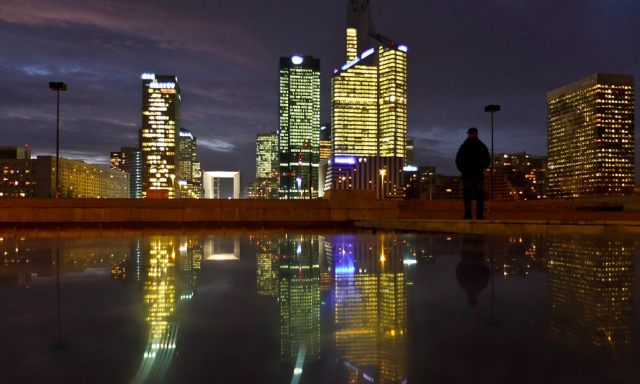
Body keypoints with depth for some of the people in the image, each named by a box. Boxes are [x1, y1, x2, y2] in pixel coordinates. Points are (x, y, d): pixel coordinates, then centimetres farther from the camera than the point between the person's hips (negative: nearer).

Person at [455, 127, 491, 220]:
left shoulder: (464, 146, -2)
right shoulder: (482, 146, 5)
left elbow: (458, 160, -1)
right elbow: (488, 161, 9)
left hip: (467, 175, -2)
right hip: (479, 175, 2)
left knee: (467, 196, -1)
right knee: (479, 196, 4)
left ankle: (467, 214, -7)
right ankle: (480, 215, -1)